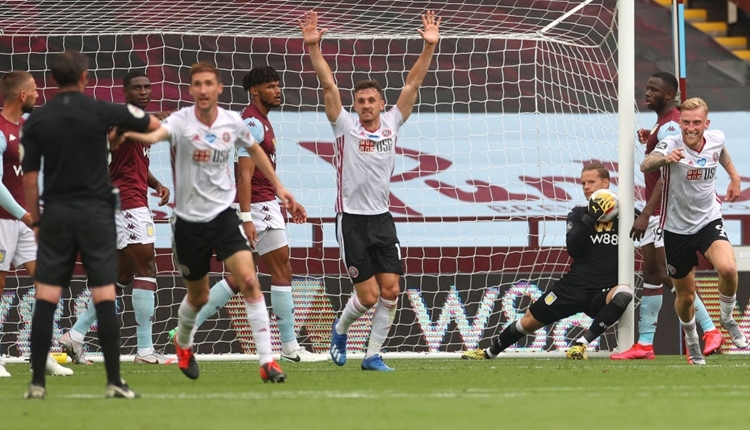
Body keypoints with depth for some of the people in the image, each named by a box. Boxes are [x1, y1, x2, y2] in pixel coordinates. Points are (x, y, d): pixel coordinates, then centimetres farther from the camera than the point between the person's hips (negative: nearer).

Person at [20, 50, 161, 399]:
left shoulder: (36, 121, 0)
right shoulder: (102, 111, -4)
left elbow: (29, 178, 1)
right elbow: (154, 124, 10)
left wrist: (36, 221, 13)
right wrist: (120, 128, 30)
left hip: (56, 213, 1)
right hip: (96, 213, -1)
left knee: (45, 299, 3)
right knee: (105, 298, 0)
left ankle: (37, 382, -1)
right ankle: (114, 382, -2)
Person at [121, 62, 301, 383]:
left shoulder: (233, 122, -4)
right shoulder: (182, 121, -15)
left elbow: (254, 150, 18)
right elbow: (157, 135, -38)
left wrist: (278, 187, 17)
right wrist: (138, 135, -61)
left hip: (223, 214, 1)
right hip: (189, 220, -1)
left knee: (248, 280, -18)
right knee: (198, 296, 13)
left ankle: (267, 362, -16)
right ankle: (183, 342, 47)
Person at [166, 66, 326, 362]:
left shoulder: (261, 121, 17)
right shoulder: (253, 123, -15)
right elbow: (245, 175, -21)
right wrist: (246, 218, -26)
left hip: (265, 204, 10)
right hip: (258, 207, -10)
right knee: (282, 271, -5)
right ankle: (289, 347, -1)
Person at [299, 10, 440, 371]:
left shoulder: (391, 125, 7)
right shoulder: (346, 127, -2)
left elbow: (412, 84, 4)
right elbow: (328, 86, -10)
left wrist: (429, 47, -4)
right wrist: (313, 47, -19)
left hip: (382, 220, 4)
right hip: (352, 220, -4)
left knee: (390, 290, -4)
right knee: (368, 295, -6)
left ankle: (373, 355, 7)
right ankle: (340, 329, 24)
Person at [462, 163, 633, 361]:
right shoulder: (579, 214, 8)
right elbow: (572, 248, -7)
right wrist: (589, 219, -19)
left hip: (604, 292, -2)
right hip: (574, 285, 2)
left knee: (624, 293, -36)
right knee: (529, 320, 4)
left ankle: (582, 343, -31)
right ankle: (489, 352, 28)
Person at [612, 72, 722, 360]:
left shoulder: (669, 126, -17)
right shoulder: (663, 123, 15)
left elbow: (667, 175, -23)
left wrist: (646, 214, -25)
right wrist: (649, 141, 11)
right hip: (657, 211, 11)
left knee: (669, 275, -10)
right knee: (651, 275, 9)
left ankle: (709, 330, -4)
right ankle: (644, 344, 10)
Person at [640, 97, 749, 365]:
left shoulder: (716, 139, -9)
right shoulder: (671, 145, -22)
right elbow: (645, 166, -44)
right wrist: (664, 158, -64)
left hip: (709, 221, 2)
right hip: (677, 229, -2)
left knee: (728, 269, -27)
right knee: (685, 295, 10)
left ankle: (727, 318, 3)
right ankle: (691, 341, 41)